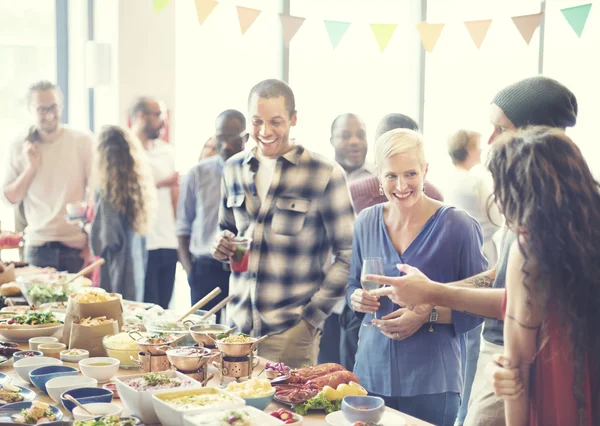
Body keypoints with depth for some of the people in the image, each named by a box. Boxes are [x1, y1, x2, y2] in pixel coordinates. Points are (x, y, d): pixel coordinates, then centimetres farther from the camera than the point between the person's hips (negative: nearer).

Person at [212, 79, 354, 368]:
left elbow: (347, 254, -6)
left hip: (291, 331, -4)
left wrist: (313, 316, -8)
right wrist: (222, 246, -1)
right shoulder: (234, 169, 8)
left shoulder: (325, 175, -7)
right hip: (238, 323, 5)